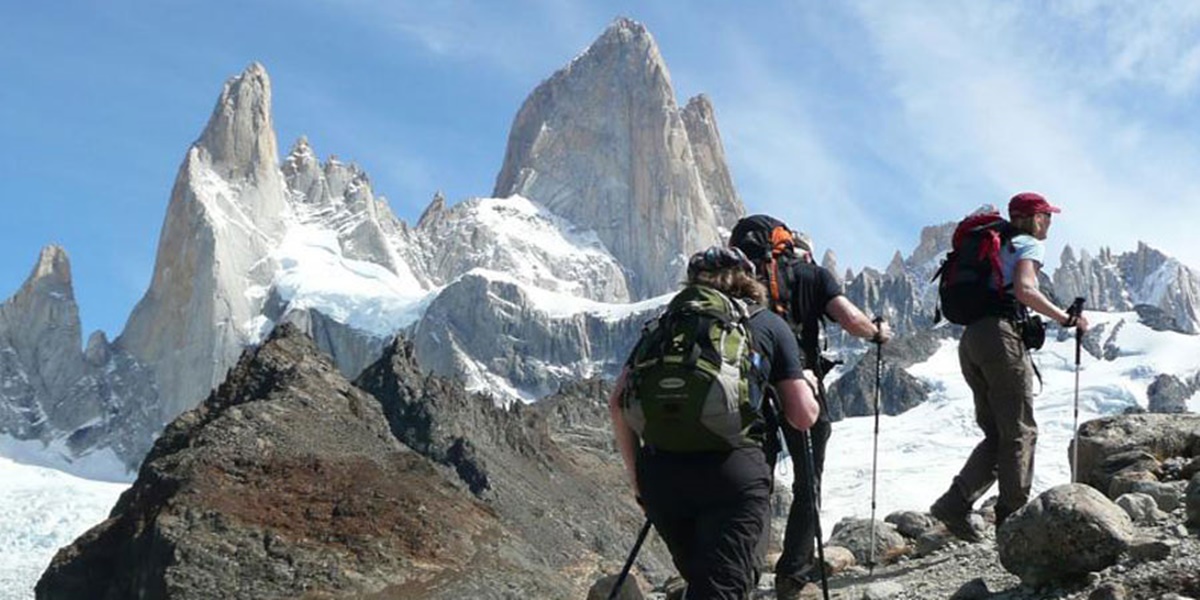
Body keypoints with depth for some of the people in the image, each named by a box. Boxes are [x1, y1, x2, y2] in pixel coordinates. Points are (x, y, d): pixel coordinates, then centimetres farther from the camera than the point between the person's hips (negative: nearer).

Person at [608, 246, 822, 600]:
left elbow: (618, 404, 11)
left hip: (660, 473, 3)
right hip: (735, 471, -3)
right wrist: (807, 385, 33)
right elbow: (803, 417, 11)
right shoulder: (769, 325, 14)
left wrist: (637, 478, 19)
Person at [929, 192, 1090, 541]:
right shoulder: (1029, 245, 3)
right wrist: (1066, 318, -13)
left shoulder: (996, 247, 27)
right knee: (1020, 432, 0)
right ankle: (1013, 518, -1)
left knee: (997, 434, 10)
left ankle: (955, 503, -5)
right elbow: (1024, 289, -16)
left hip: (970, 340, 8)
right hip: (1002, 335, -8)